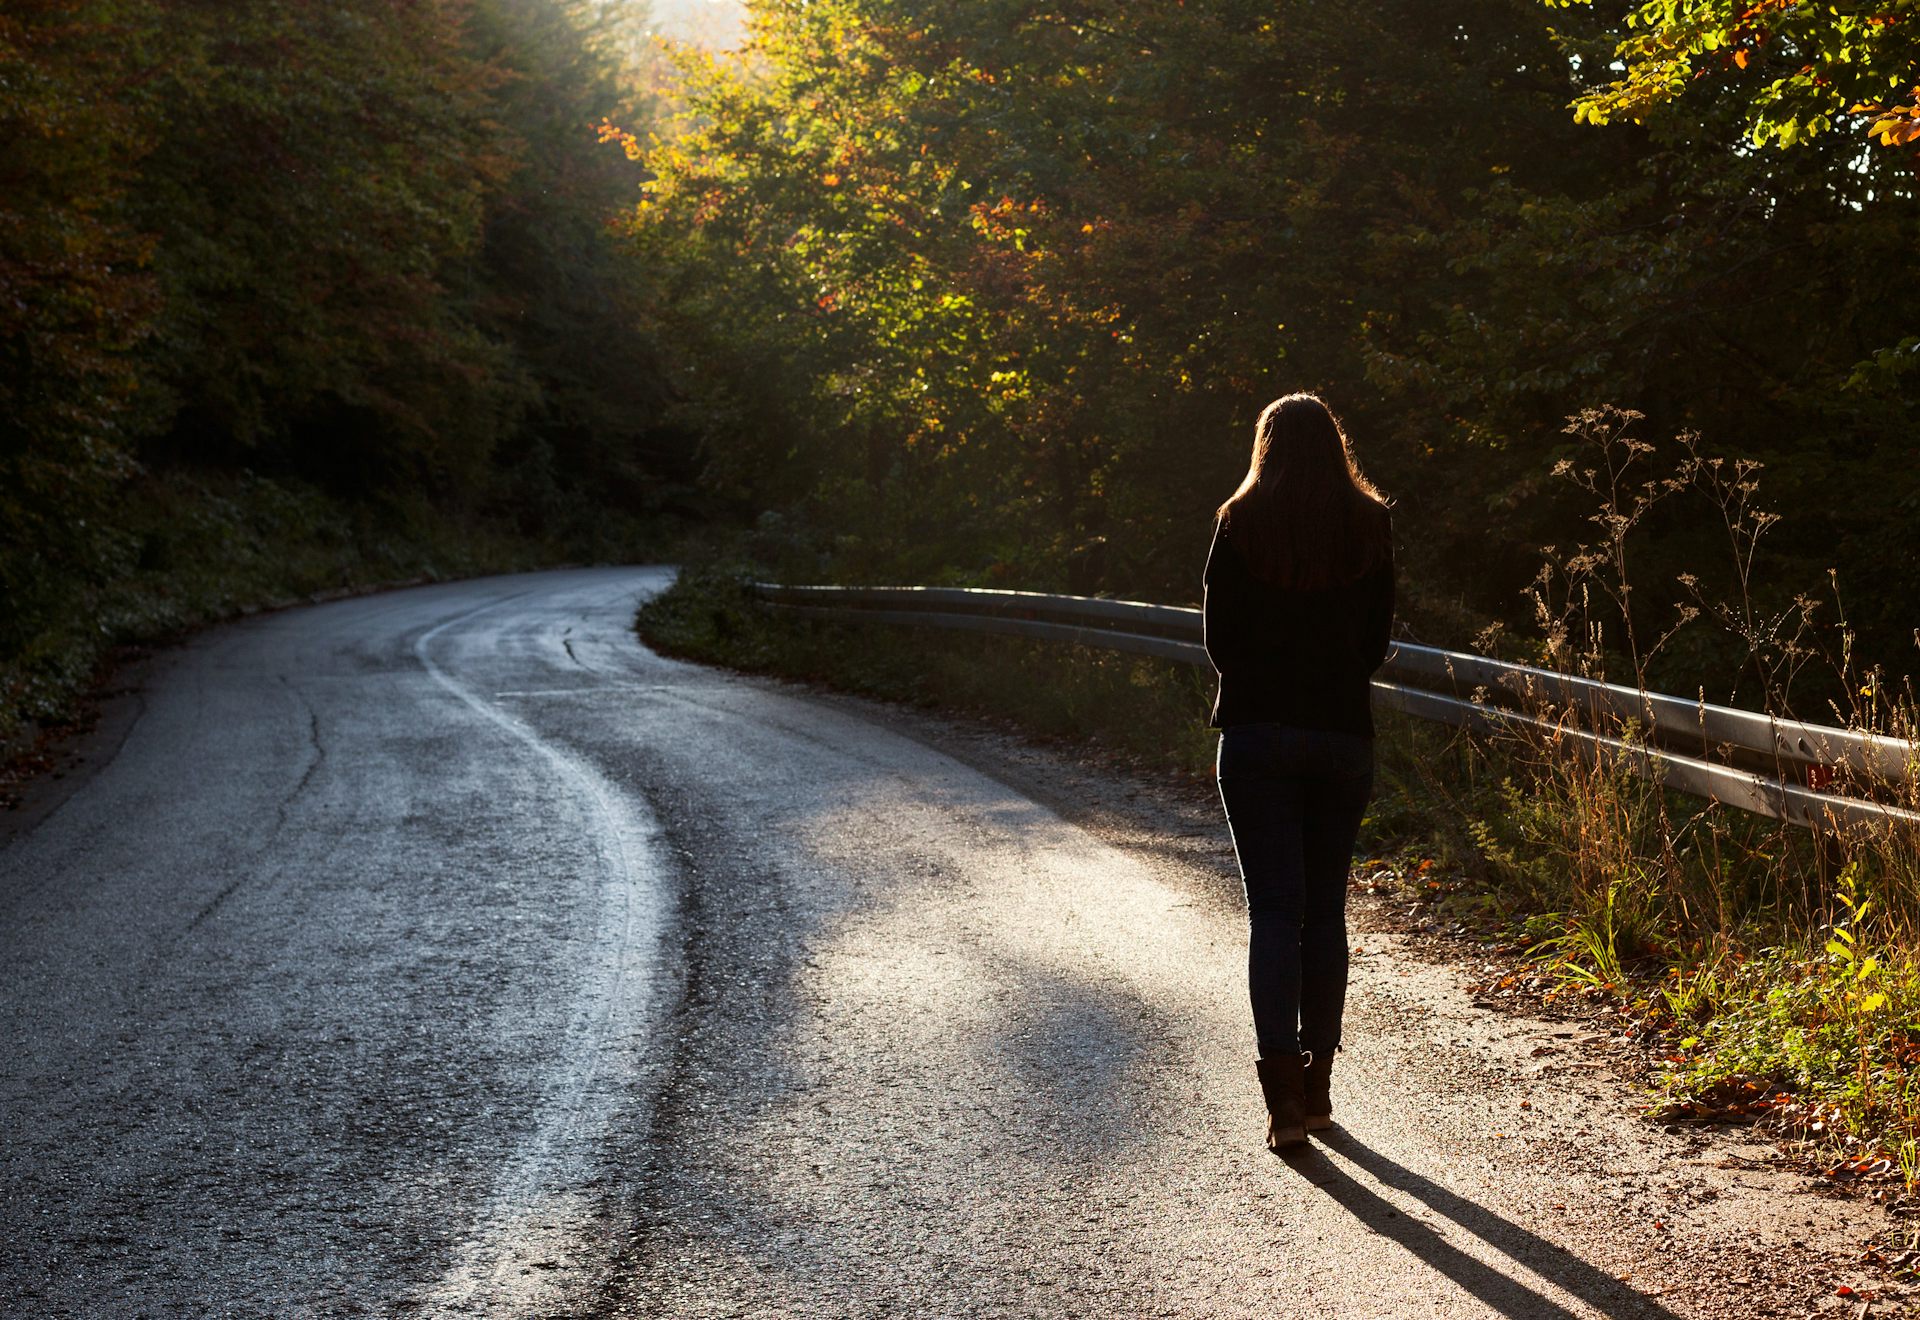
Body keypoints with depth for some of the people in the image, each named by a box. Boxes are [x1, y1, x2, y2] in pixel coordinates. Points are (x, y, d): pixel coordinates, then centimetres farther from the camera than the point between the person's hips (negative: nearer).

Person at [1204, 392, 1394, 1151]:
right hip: (1344, 737, 2)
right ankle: (1317, 1083, 19)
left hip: (1258, 734, -2)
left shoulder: (1241, 524, -4)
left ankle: (1283, 1094, -12)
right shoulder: (1370, 527, 2)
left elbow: (1220, 639, 0)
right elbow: (1376, 641, 6)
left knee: (1273, 911, -2)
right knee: (1326, 910, 12)